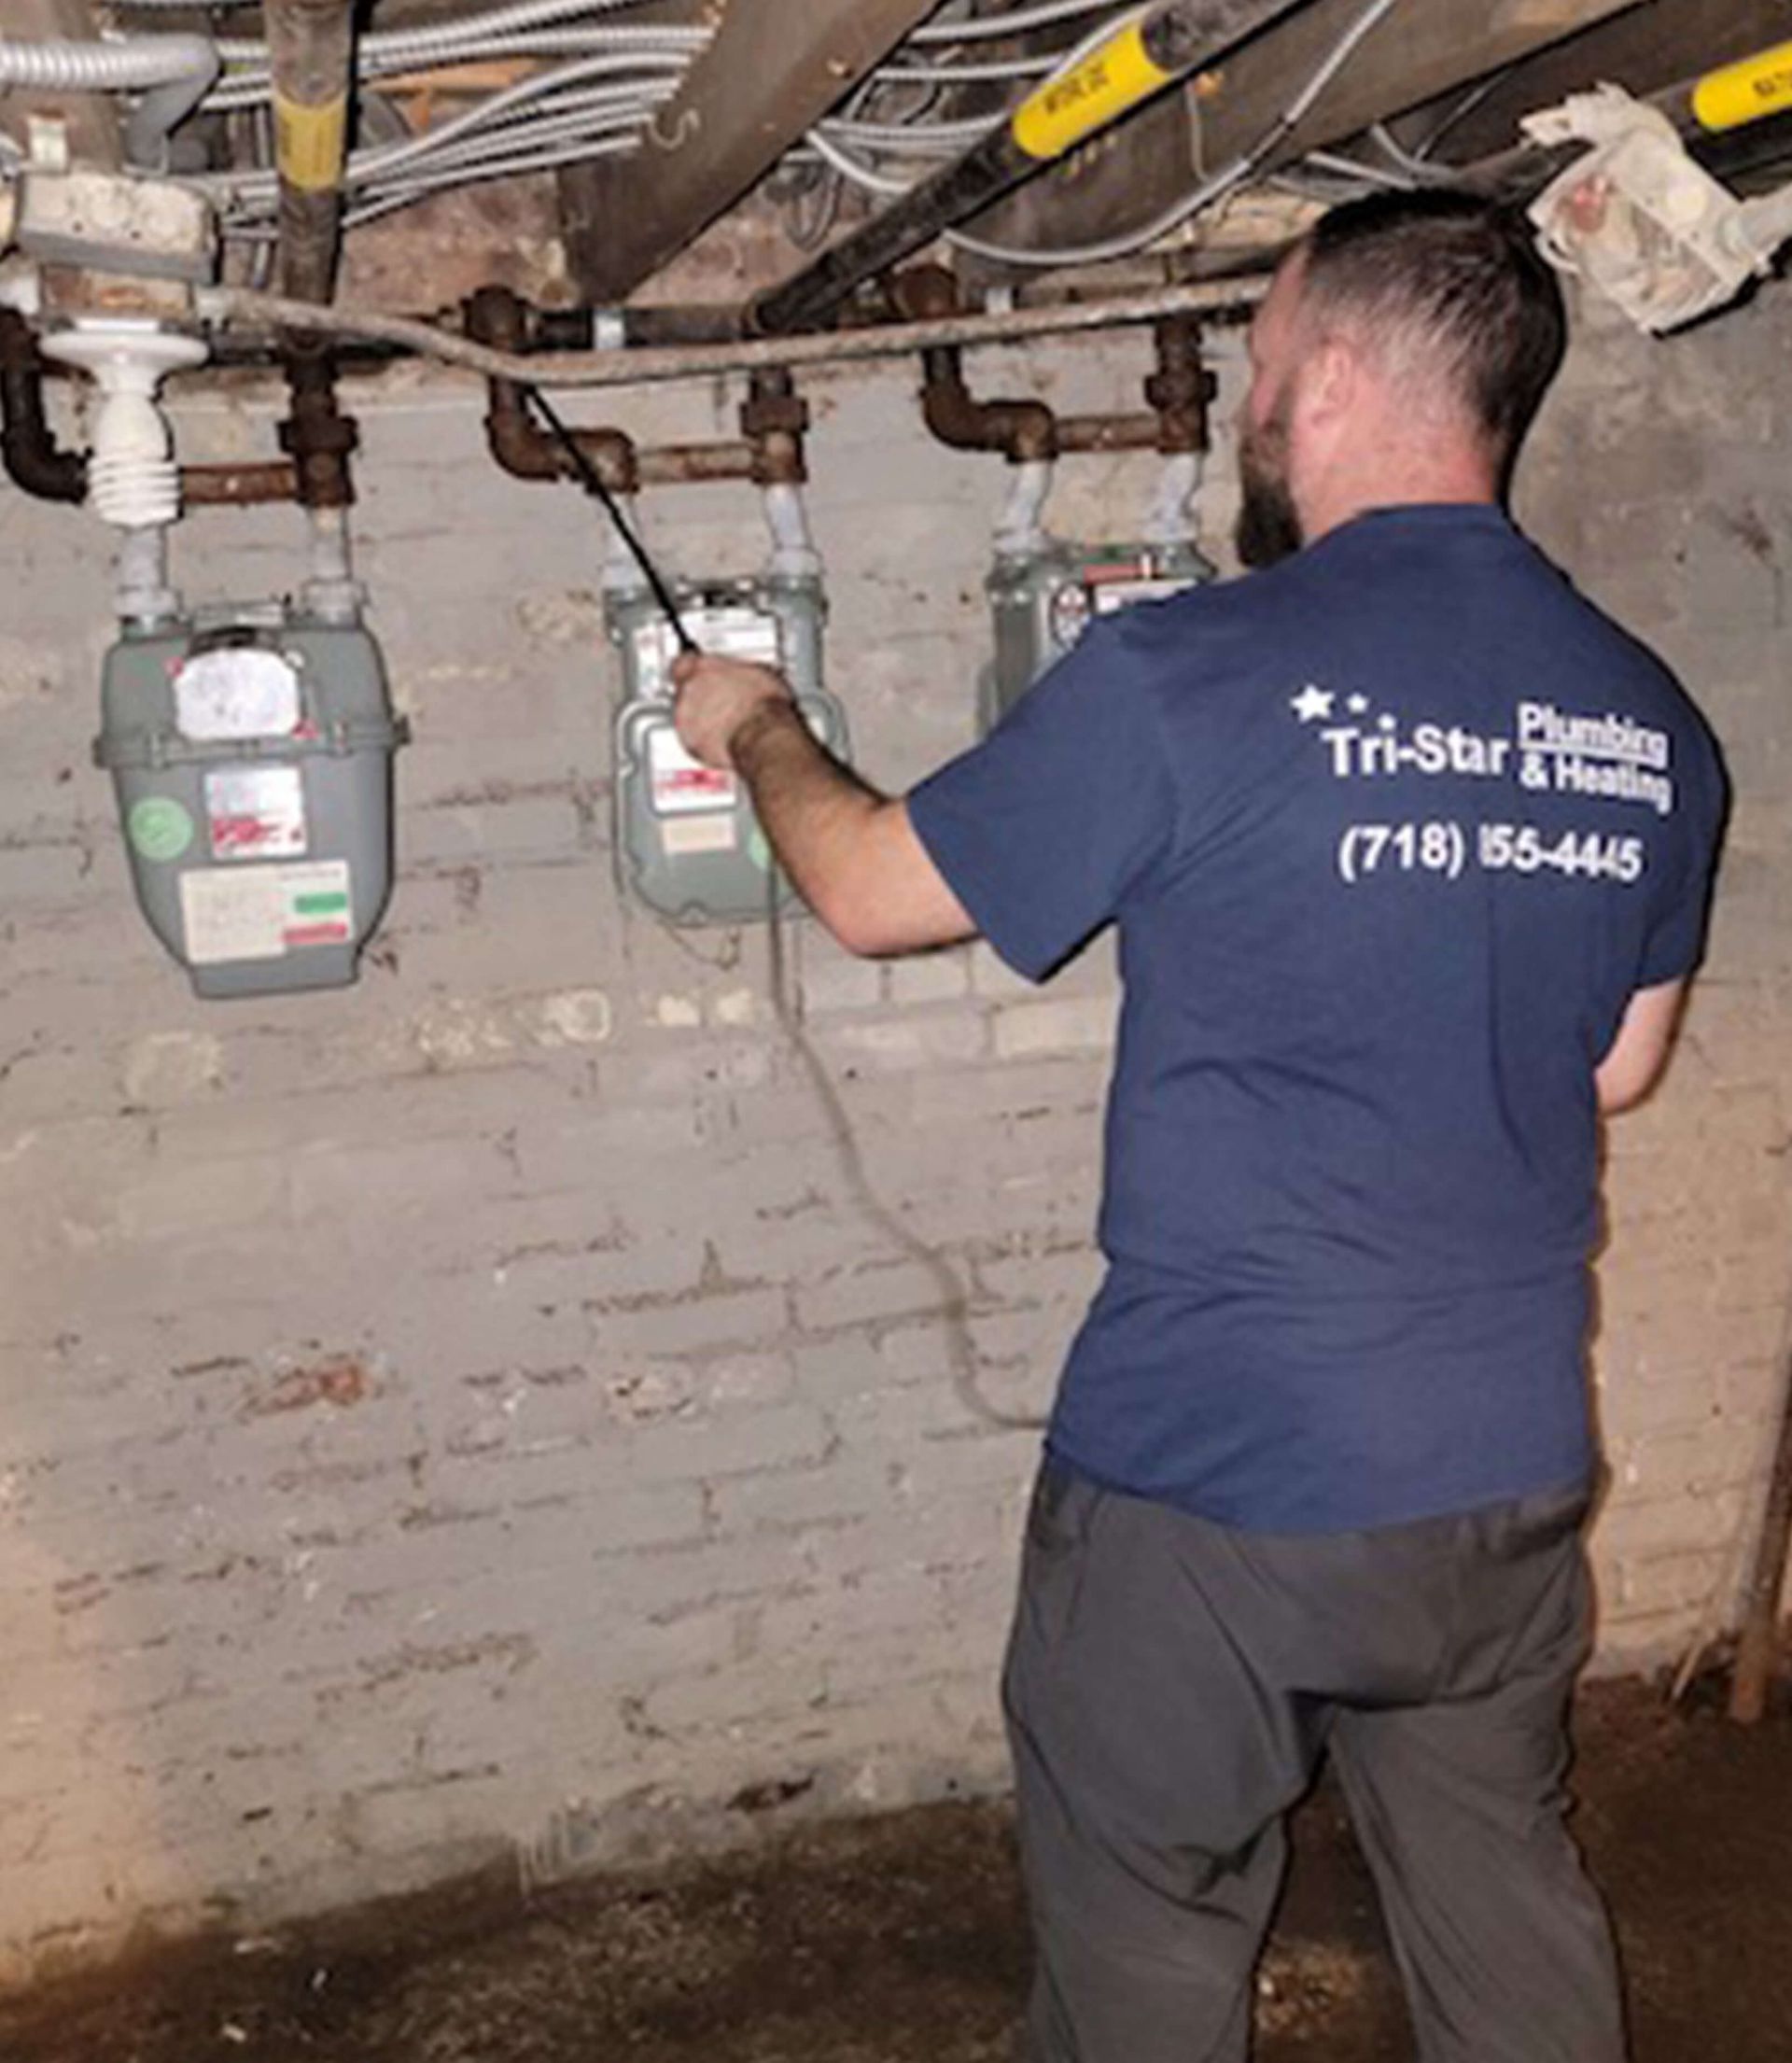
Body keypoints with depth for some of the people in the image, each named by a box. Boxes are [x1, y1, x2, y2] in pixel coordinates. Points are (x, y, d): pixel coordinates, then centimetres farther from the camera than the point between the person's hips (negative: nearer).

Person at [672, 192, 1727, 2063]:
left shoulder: (1188, 681, -19)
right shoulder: (1651, 723, -2)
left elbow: (873, 892, -6)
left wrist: (756, 731, 13)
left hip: (1211, 1483, -5)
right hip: (1510, 1472, 5)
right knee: (1506, 1906, 24)